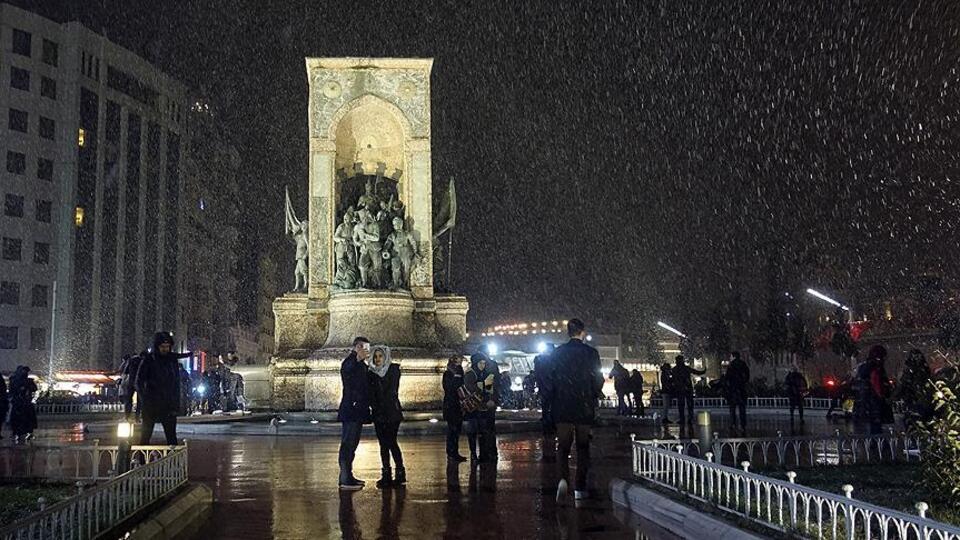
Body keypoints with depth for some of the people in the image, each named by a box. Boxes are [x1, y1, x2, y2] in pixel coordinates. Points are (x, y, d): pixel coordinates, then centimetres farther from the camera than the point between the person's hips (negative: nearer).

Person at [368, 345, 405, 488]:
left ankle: (400, 474, -5)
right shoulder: (372, 373, 11)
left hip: (392, 411, -4)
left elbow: (392, 391, -5)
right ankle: (386, 475, 5)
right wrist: (375, 409, -9)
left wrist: (382, 408, -9)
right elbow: (371, 394, 4)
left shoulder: (394, 370, 1)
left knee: (391, 442, -10)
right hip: (378, 413, 4)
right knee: (383, 444, 3)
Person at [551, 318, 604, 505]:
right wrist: (595, 395, 16)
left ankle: (563, 478, -20)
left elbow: (550, 378, 1)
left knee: (563, 445, 4)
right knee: (583, 446, 10)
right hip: (585, 406, -1)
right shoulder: (591, 353, -6)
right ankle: (580, 488, 12)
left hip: (562, 407, 1)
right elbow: (598, 380, -3)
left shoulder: (557, 353, 0)